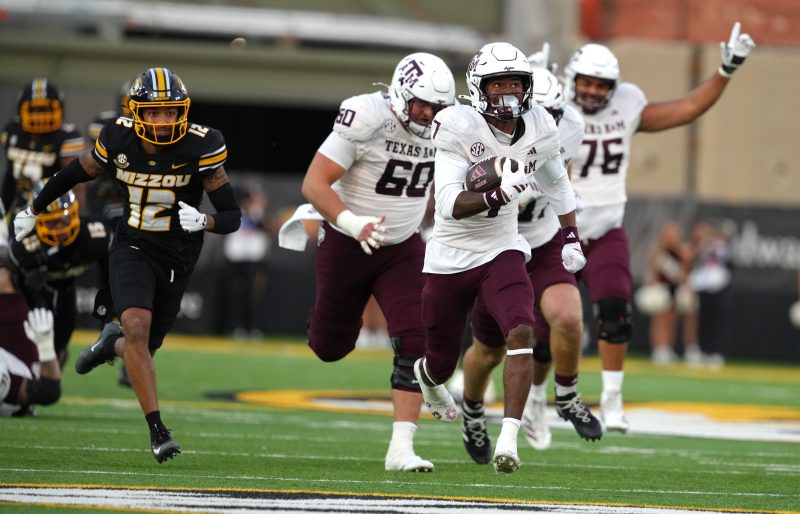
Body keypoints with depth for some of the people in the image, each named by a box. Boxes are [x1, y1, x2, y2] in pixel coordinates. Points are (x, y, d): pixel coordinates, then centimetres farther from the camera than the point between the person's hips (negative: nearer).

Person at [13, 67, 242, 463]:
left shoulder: (199, 147, -18)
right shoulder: (119, 140, -12)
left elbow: (232, 217, -15)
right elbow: (74, 174, 8)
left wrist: (204, 221, -37)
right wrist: (33, 211, 21)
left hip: (176, 259, 0)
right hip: (132, 248, 0)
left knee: (142, 347, 7)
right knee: (137, 326, -25)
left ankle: (112, 343, 47)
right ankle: (157, 430, -20)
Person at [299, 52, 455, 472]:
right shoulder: (366, 120, -24)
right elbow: (314, 184, -25)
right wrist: (354, 225, -38)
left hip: (403, 248, 3)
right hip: (347, 244, -3)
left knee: (414, 343, -16)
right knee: (330, 348, 15)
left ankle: (400, 448, -16)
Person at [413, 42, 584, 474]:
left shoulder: (538, 130, -5)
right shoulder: (460, 129, -21)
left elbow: (556, 184, 17)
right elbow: (449, 205, -28)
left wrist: (571, 238, 13)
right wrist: (497, 195, -43)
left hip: (501, 252, 2)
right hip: (451, 258, -2)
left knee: (521, 333, -26)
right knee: (442, 362, 13)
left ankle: (508, 439, -27)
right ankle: (425, 376, 53)